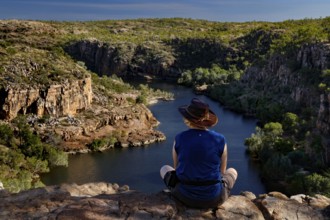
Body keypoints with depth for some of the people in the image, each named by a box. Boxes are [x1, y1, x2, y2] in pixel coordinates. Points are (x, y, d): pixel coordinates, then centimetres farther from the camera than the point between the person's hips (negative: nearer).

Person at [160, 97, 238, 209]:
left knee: (164, 169, 31)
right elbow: (222, 171, 3)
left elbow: (177, 168, 5)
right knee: (232, 171, 32)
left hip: (185, 196, 0)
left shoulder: (179, 139, -10)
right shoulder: (220, 140, -11)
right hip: (213, 197, 0)